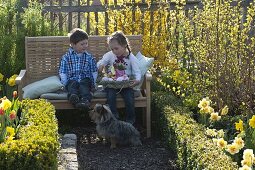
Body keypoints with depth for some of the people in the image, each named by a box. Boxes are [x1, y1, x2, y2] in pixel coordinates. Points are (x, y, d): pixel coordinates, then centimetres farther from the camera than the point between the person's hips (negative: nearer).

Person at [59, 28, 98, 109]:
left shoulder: (89, 57, 13)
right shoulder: (66, 57, 7)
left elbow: (94, 72, 15)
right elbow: (62, 72, 5)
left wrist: (93, 83, 2)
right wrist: (66, 84, -7)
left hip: (85, 79, 1)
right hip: (72, 80, -1)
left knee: (84, 84, -33)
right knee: (73, 84, -34)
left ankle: (85, 99, -59)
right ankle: (73, 96, -64)